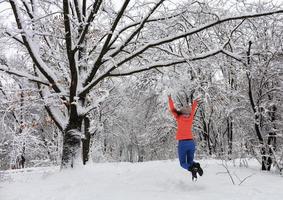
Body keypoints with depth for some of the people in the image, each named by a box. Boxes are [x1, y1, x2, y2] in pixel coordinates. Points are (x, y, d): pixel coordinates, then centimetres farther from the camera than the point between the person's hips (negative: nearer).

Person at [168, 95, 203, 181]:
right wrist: (195, 102, 42)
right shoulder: (190, 118, 6)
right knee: (190, 161, 15)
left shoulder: (179, 118, -2)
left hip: (182, 143, -3)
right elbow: (193, 110, 24)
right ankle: (196, 165, -19)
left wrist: (170, 99, 22)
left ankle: (191, 169, -25)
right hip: (191, 142, 4)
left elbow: (172, 109, 9)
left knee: (183, 163, 6)